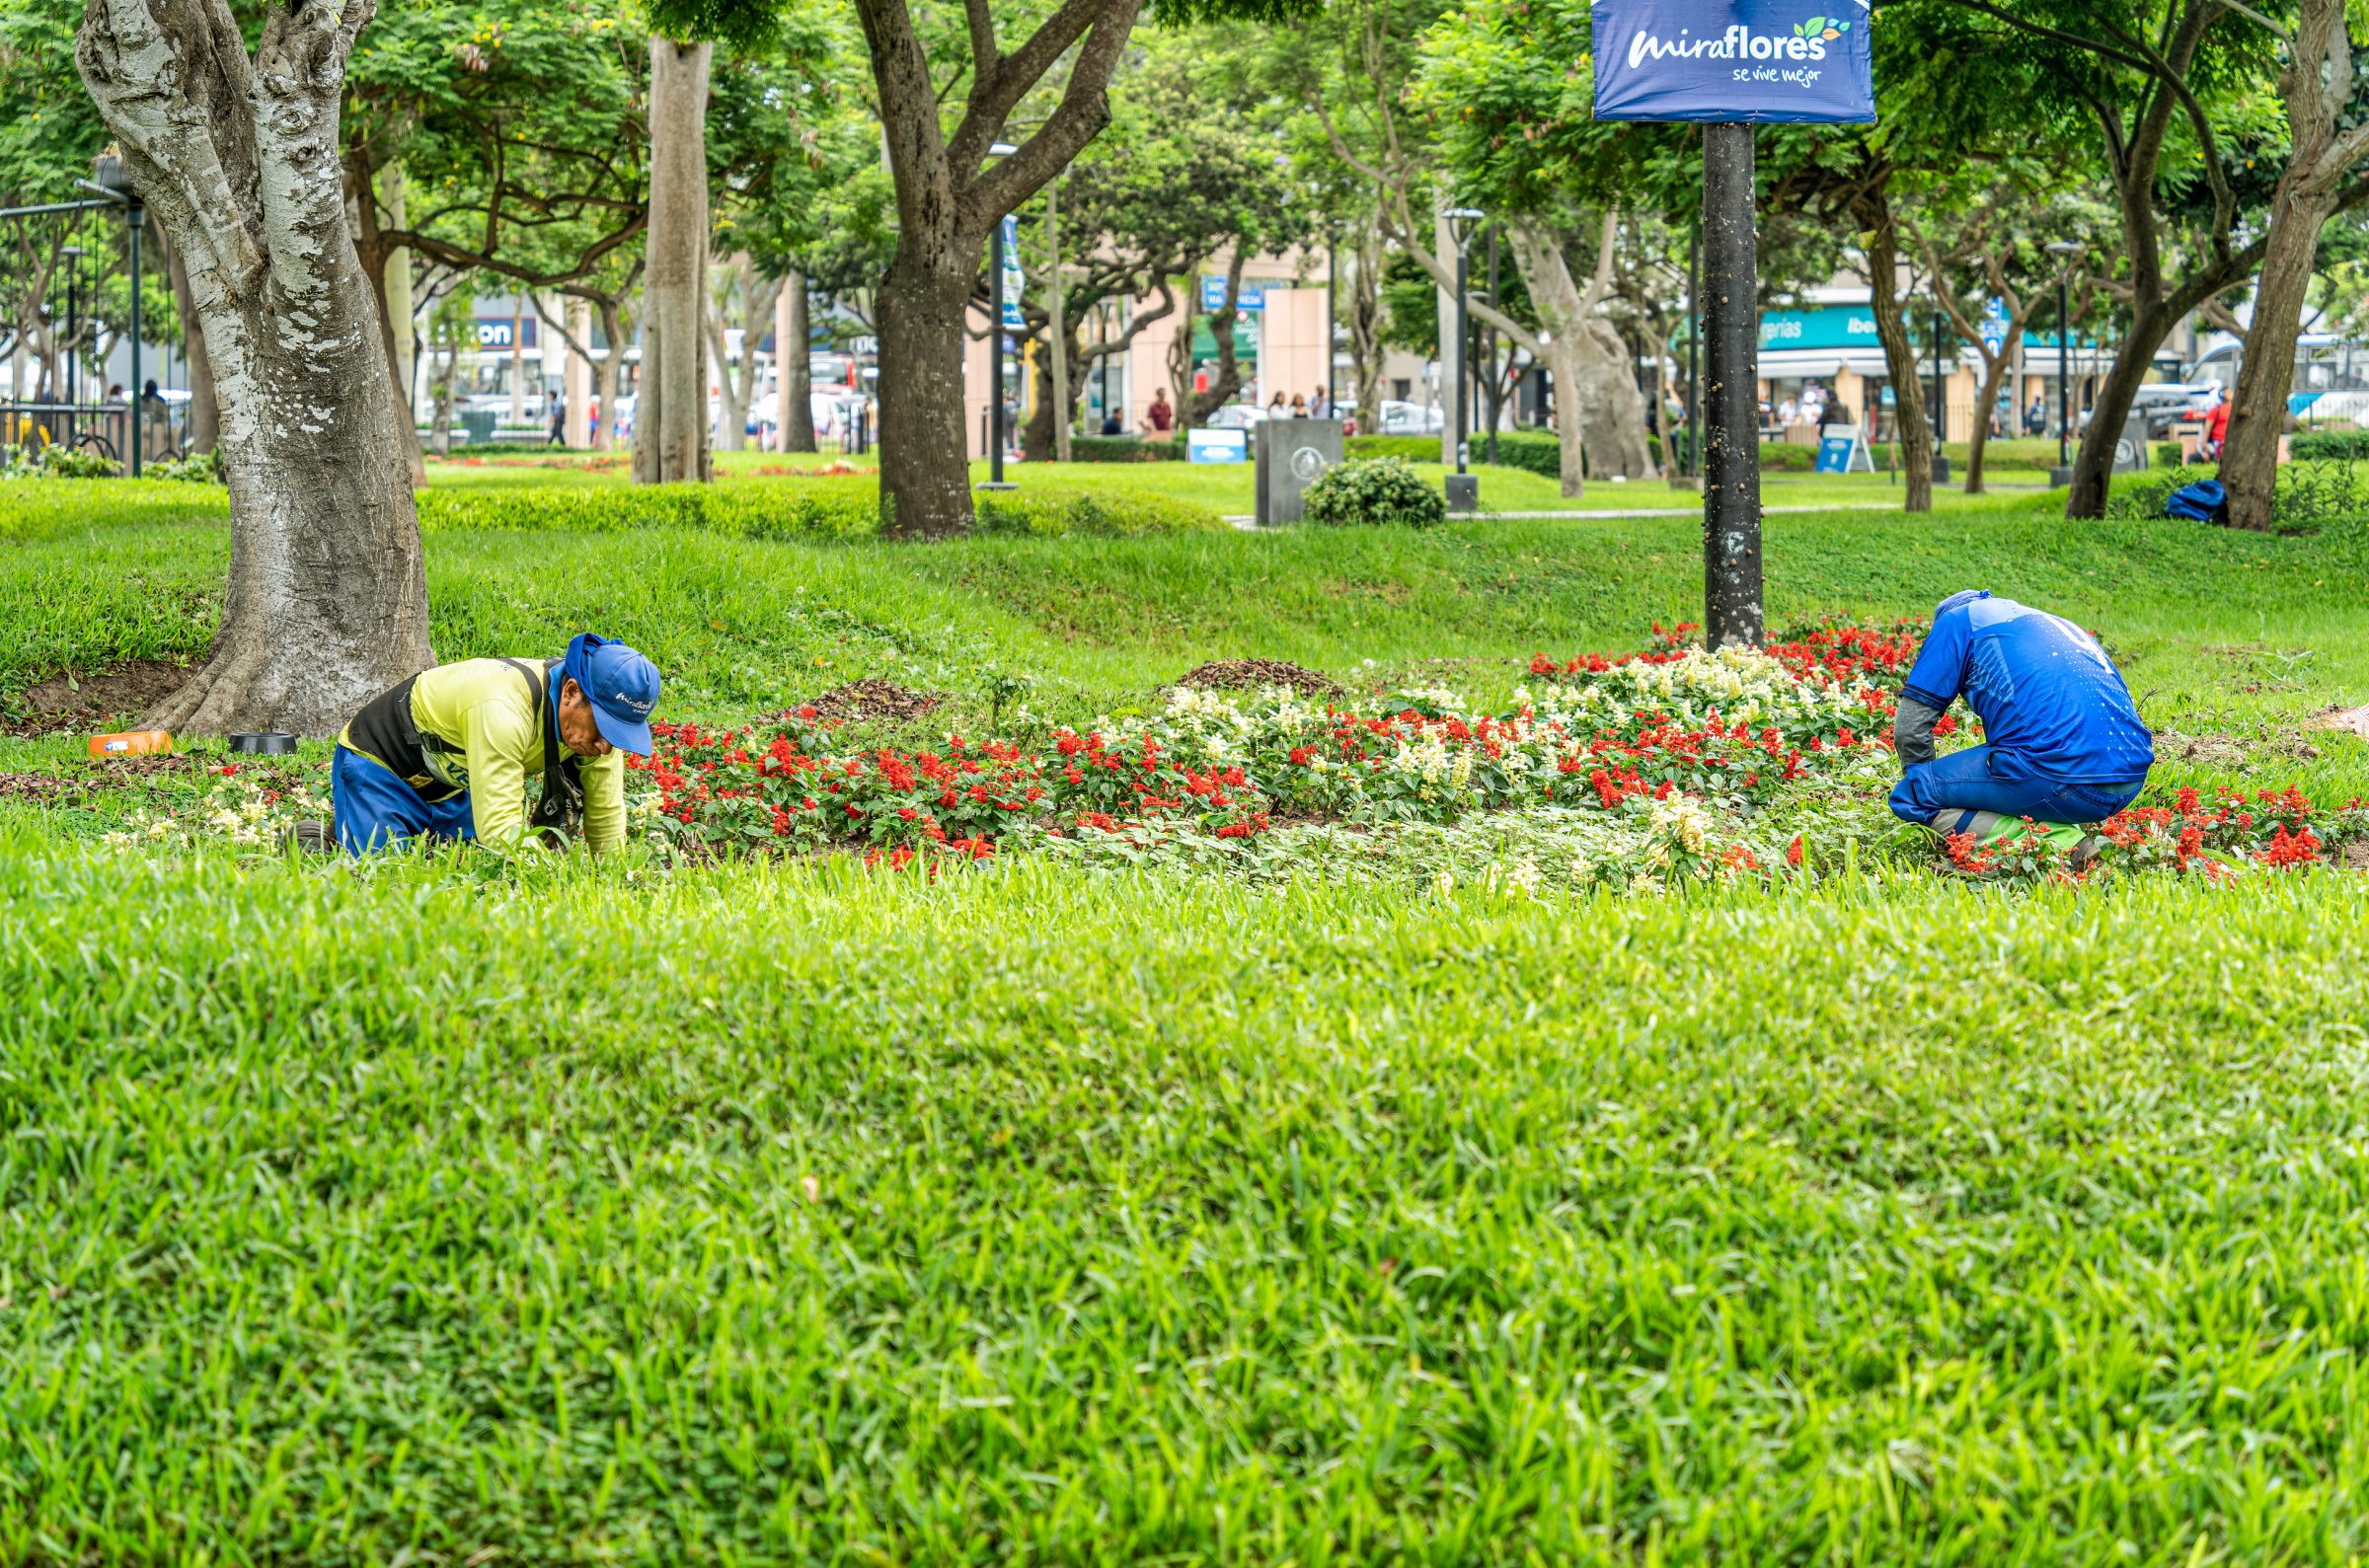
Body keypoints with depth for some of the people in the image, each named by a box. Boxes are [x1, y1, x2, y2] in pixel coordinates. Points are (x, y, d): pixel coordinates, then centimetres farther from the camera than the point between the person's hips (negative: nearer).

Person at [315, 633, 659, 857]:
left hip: (455, 783, 7)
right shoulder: (504, 710, -41)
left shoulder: (602, 712, -18)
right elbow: (500, 833, -41)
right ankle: (314, 846, 8)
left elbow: (606, 820, -7)